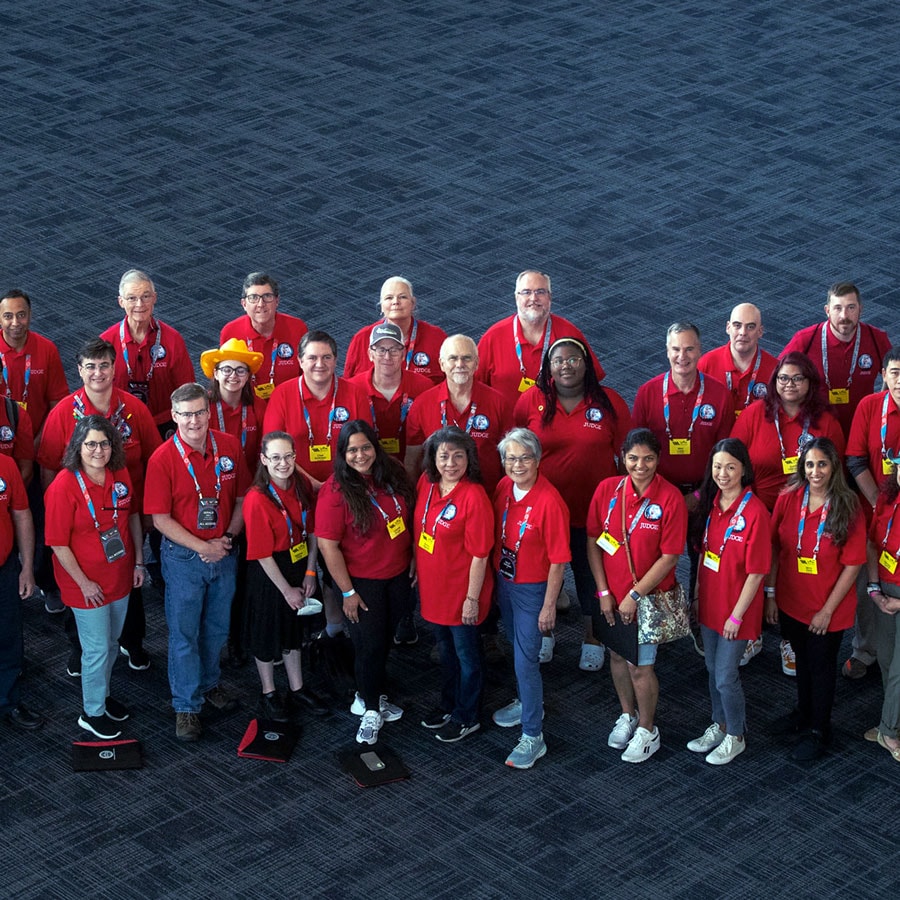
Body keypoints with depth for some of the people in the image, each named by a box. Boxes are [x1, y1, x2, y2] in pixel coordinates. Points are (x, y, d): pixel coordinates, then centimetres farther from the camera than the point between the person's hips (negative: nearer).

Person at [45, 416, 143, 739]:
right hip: (88, 585, -6)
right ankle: (92, 713, 24)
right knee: (97, 650, 5)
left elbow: (133, 516, 11)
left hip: (120, 577, 6)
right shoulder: (65, 486, -22)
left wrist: (138, 561, 8)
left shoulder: (120, 476, -4)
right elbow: (58, 543, -18)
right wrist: (83, 582, -16)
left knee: (111, 644, 22)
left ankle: (102, 693, 44)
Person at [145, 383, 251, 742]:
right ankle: (185, 706, 18)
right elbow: (160, 519, -13)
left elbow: (242, 497, 5)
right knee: (184, 632, 6)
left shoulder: (229, 447, -5)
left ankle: (209, 684, 42)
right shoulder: (162, 459, -16)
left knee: (217, 627, 20)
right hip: (183, 557, -4)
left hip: (223, 553, 4)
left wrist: (229, 536, -9)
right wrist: (203, 547, -17)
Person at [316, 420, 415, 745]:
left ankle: (369, 696, 37)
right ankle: (371, 710, 21)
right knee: (369, 645, 3)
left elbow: (408, 519, 9)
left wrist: (413, 560, 8)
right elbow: (327, 545, -20)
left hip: (397, 575, 5)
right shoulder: (336, 490, -21)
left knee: (384, 639, 18)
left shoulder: (392, 474, -5)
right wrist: (347, 592, -17)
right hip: (362, 581, -5)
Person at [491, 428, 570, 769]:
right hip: (504, 582, 7)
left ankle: (532, 736, 6)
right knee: (517, 648, 24)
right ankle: (527, 703, 47)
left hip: (532, 588, -7)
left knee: (526, 659, -4)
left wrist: (549, 605, -17)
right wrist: (494, 578, 11)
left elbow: (558, 560, -20)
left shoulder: (550, 501, -24)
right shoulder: (504, 487, -4)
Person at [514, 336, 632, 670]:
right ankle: (544, 633, 38)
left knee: (592, 576, 13)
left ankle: (592, 639, 32)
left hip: (594, 510, -1)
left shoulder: (609, 402, -7)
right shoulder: (531, 400, -7)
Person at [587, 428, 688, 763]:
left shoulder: (670, 498, -17)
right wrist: (604, 592, -5)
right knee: (618, 656, 20)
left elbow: (669, 557, -15)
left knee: (640, 666, 3)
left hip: (649, 596, -4)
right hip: (612, 594, 4)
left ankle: (647, 730, 25)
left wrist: (635, 596, -15)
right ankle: (627, 716, 43)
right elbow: (593, 542, 0)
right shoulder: (607, 490, -7)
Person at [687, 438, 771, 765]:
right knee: (713, 670, 19)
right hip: (709, 603, 6)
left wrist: (736, 615, -16)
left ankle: (736, 737, 23)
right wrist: (697, 593, 8)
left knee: (726, 676, 3)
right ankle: (719, 726, 38)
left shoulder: (754, 511, -21)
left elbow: (756, 572, -18)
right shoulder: (710, 504, 0)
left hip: (736, 609, -6)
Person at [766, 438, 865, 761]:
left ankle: (818, 731, 31)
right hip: (791, 601, 4)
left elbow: (853, 565, -15)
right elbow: (775, 549, 0)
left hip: (828, 609, -3)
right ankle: (804, 713, 46)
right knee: (803, 660, 24)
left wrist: (827, 610, -14)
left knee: (821, 665, 12)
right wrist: (770, 593, -1)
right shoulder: (788, 499, -9)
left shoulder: (848, 509, -18)